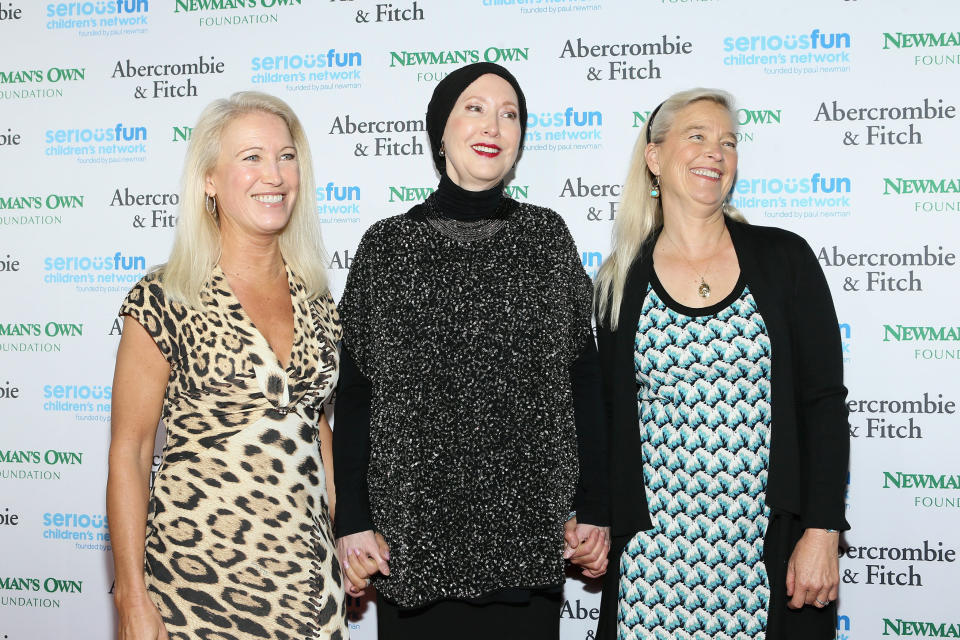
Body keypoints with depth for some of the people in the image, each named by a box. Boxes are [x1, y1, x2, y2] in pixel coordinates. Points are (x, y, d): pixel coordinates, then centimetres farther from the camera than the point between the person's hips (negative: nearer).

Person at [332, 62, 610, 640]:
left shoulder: (547, 236, 5)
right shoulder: (387, 246, 2)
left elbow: (582, 378, 6)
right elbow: (355, 390, 2)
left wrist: (594, 510, 3)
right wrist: (352, 522, -2)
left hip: (529, 531, 1)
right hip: (414, 534, -1)